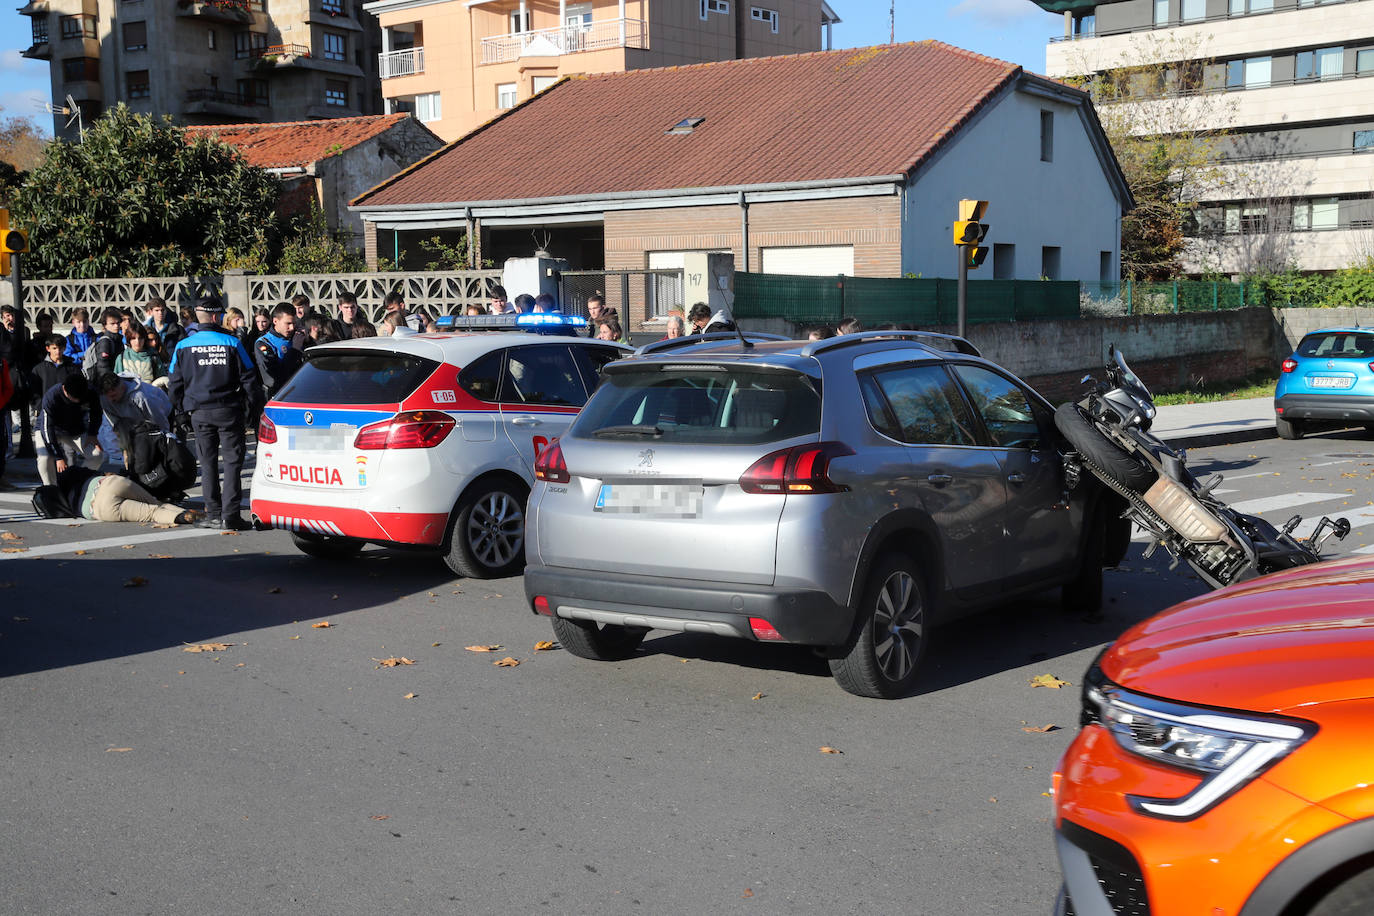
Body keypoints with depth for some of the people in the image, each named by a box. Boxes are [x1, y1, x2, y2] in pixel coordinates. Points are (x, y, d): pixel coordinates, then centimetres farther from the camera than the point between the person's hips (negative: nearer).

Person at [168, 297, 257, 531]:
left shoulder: (183, 346, 0)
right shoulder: (232, 343, -5)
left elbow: (175, 384, 5)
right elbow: (249, 378, -1)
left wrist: (183, 409, 17)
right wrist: (247, 405, 10)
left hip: (200, 413, 2)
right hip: (229, 411, -2)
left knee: (208, 464, 10)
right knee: (232, 462, 2)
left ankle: (214, 514, 10)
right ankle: (230, 515, -3)